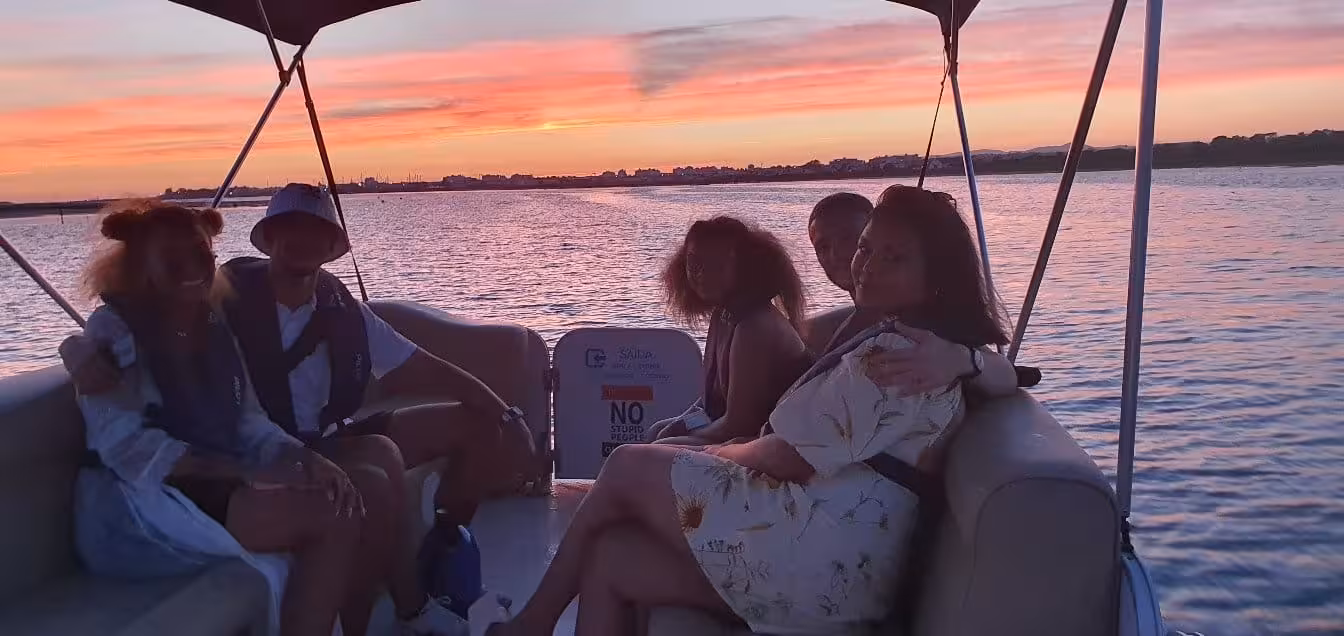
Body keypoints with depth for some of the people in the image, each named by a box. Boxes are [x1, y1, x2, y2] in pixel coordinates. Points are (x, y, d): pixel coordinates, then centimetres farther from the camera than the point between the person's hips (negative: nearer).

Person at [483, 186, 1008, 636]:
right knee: (609, 555, 5)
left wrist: (713, 458, 4)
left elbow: (792, 458, -14)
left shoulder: (898, 353, -14)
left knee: (626, 468, 2)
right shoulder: (901, 340, 19)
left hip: (822, 557, -10)